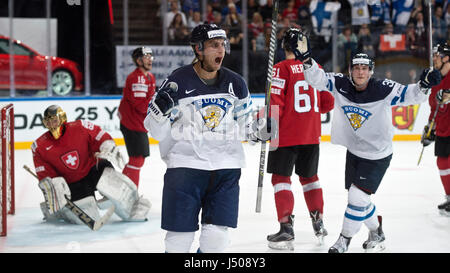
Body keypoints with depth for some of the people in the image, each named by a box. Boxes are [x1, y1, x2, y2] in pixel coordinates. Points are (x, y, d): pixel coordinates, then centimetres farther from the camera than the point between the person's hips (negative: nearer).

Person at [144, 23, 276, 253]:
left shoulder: (235, 84, 8)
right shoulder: (177, 82, -5)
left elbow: (243, 124, 19)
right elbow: (157, 131, -2)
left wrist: (261, 129, -1)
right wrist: (160, 110, -22)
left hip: (226, 167, 3)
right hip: (185, 166, -3)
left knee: (217, 236, 2)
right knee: (180, 235, -1)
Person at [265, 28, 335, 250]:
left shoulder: (282, 69, -10)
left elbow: (275, 104, -16)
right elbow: (327, 102, 12)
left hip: (287, 134, -5)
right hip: (312, 135, 5)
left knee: (281, 178, 2)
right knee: (309, 176, 20)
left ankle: (286, 227, -6)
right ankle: (318, 223, 23)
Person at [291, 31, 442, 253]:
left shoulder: (383, 90, -21)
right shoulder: (341, 85, -11)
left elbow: (411, 95, -24)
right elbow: (317, 79, -14)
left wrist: (424, 85, -44)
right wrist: (305, 58, -31)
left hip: (378, 156, -5)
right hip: (354, 152, 5)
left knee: (357, 196, -11)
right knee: (358, 198, 15)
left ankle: (345, 239, 5)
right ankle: (377, 233, 38)